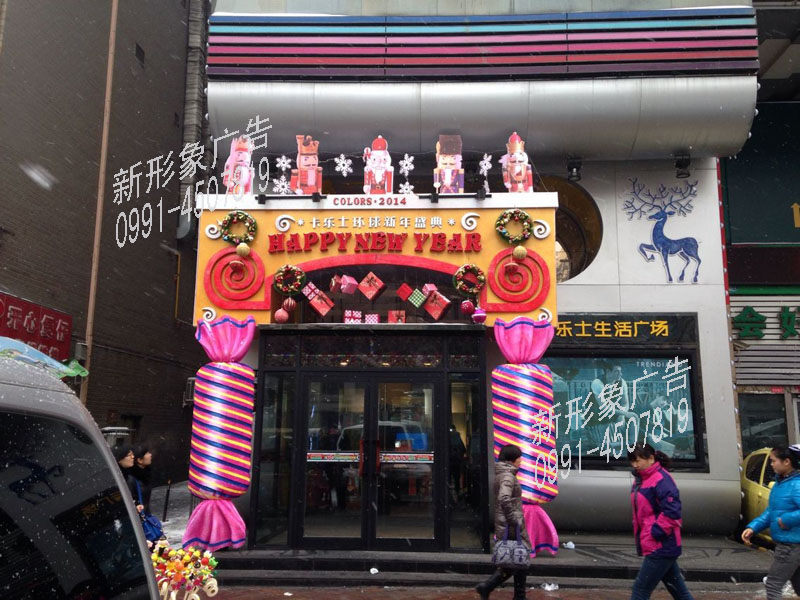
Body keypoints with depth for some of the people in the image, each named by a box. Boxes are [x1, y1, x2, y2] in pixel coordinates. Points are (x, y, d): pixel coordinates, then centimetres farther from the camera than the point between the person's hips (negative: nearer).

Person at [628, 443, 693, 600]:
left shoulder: (661, 480, -18)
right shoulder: (641, 479, 10)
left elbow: (672, 512, -26)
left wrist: (655, 533, -20)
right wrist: (640, 534, 10)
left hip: (660, 547, -9)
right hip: (661, 547, 9)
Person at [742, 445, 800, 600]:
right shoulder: (780, 483, 8)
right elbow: (770, 511, 14)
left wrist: (787, 520, -24)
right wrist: (753, 527, 4)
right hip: (785, 544, 9)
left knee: (773, 585, -1)